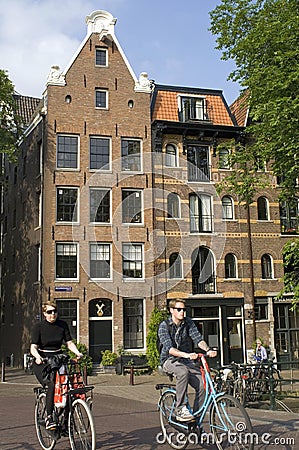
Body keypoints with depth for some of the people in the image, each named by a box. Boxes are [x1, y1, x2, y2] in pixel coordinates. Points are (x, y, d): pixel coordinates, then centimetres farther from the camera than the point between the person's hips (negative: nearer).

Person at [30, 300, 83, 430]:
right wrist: (38, 356, -34)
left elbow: (69, 343, 2)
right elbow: (33, 347, -13)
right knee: (52, 384, -27)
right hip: (42, 362, -3)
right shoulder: (38, 326, -6)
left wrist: (78, 353, -16)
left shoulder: (62, 325, 3)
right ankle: (49, 417, -19)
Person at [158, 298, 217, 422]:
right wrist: (186, 355, -42)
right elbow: (169, 348, -25)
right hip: (169, 360, -4)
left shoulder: (188, 323, 1)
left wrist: (208, 349, -33)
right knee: (183, 372, -36)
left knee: (202, 384, -19)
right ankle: (181, 410, -29)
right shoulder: (164, 326, -12)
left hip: (186, 360, 4)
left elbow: (198, 338, -11)